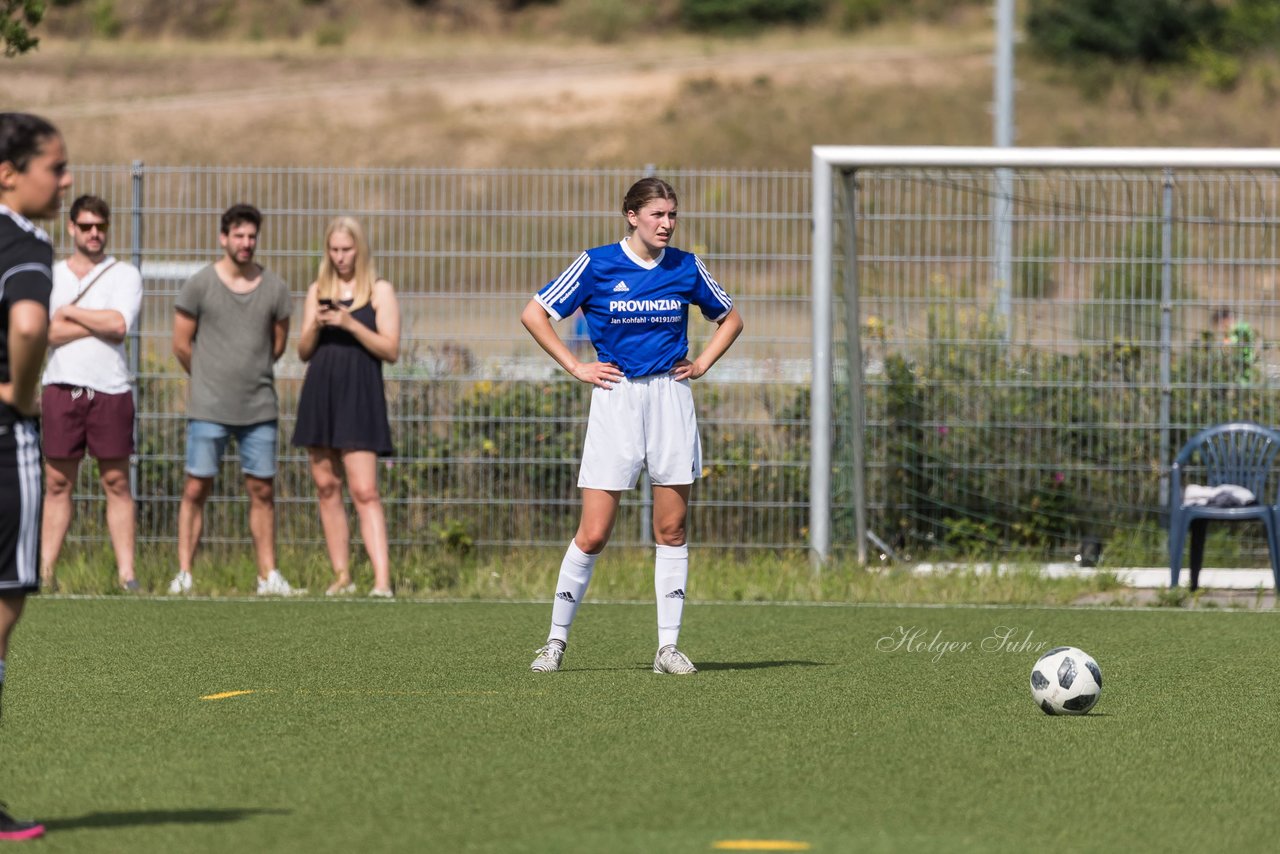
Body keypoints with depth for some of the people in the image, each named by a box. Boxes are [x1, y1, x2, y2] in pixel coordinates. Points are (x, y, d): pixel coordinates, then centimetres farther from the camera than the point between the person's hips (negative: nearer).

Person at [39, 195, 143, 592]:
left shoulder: (125, 275, 6)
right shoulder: (50, 276, 10)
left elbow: (119, 324, -11)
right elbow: (46, 332, -5)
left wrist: (69, 312, -2)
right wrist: (100, 322, -6)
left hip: (110, 390, -1)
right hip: (62, 388, 1)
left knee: (116, 482, 1)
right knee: (57, 483, 2)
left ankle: (126, 573, 0)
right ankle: (44, 571, 2)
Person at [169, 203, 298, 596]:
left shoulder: (274, 288, 6)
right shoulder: (200, 285, -2)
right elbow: (182, 345, 4)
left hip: (260, 407, 2)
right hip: (209, 408, -2)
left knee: (262, 490, 4)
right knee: (196, 489, -3)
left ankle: (268, 575, 9)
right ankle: (183, 572, 1)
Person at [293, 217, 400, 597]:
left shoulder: (380, 291, 2)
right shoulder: (317, 291, 13)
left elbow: (391, 350, -5)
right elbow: (304, 352, 12)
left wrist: (351, 324, -16)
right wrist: (315, 326, -8)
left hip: (359, 395, -5)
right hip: (319, 392, 5)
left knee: (364, 491, -13)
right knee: (326, 487, 5)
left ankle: (382, 580, -19)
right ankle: (342, 576, 11)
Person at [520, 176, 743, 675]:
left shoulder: (686, 268, 5)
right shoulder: (597, 265, -4)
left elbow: (730, 318, 21)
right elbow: (534, 315, 1)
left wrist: (702, 363, 8)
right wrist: (576, 367, -3)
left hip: (670, 399, 3)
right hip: (615, 397, -3)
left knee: (671, 529, 2)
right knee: (593, 534, -5)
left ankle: (668, 647, 7)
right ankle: (556, 641, 7)